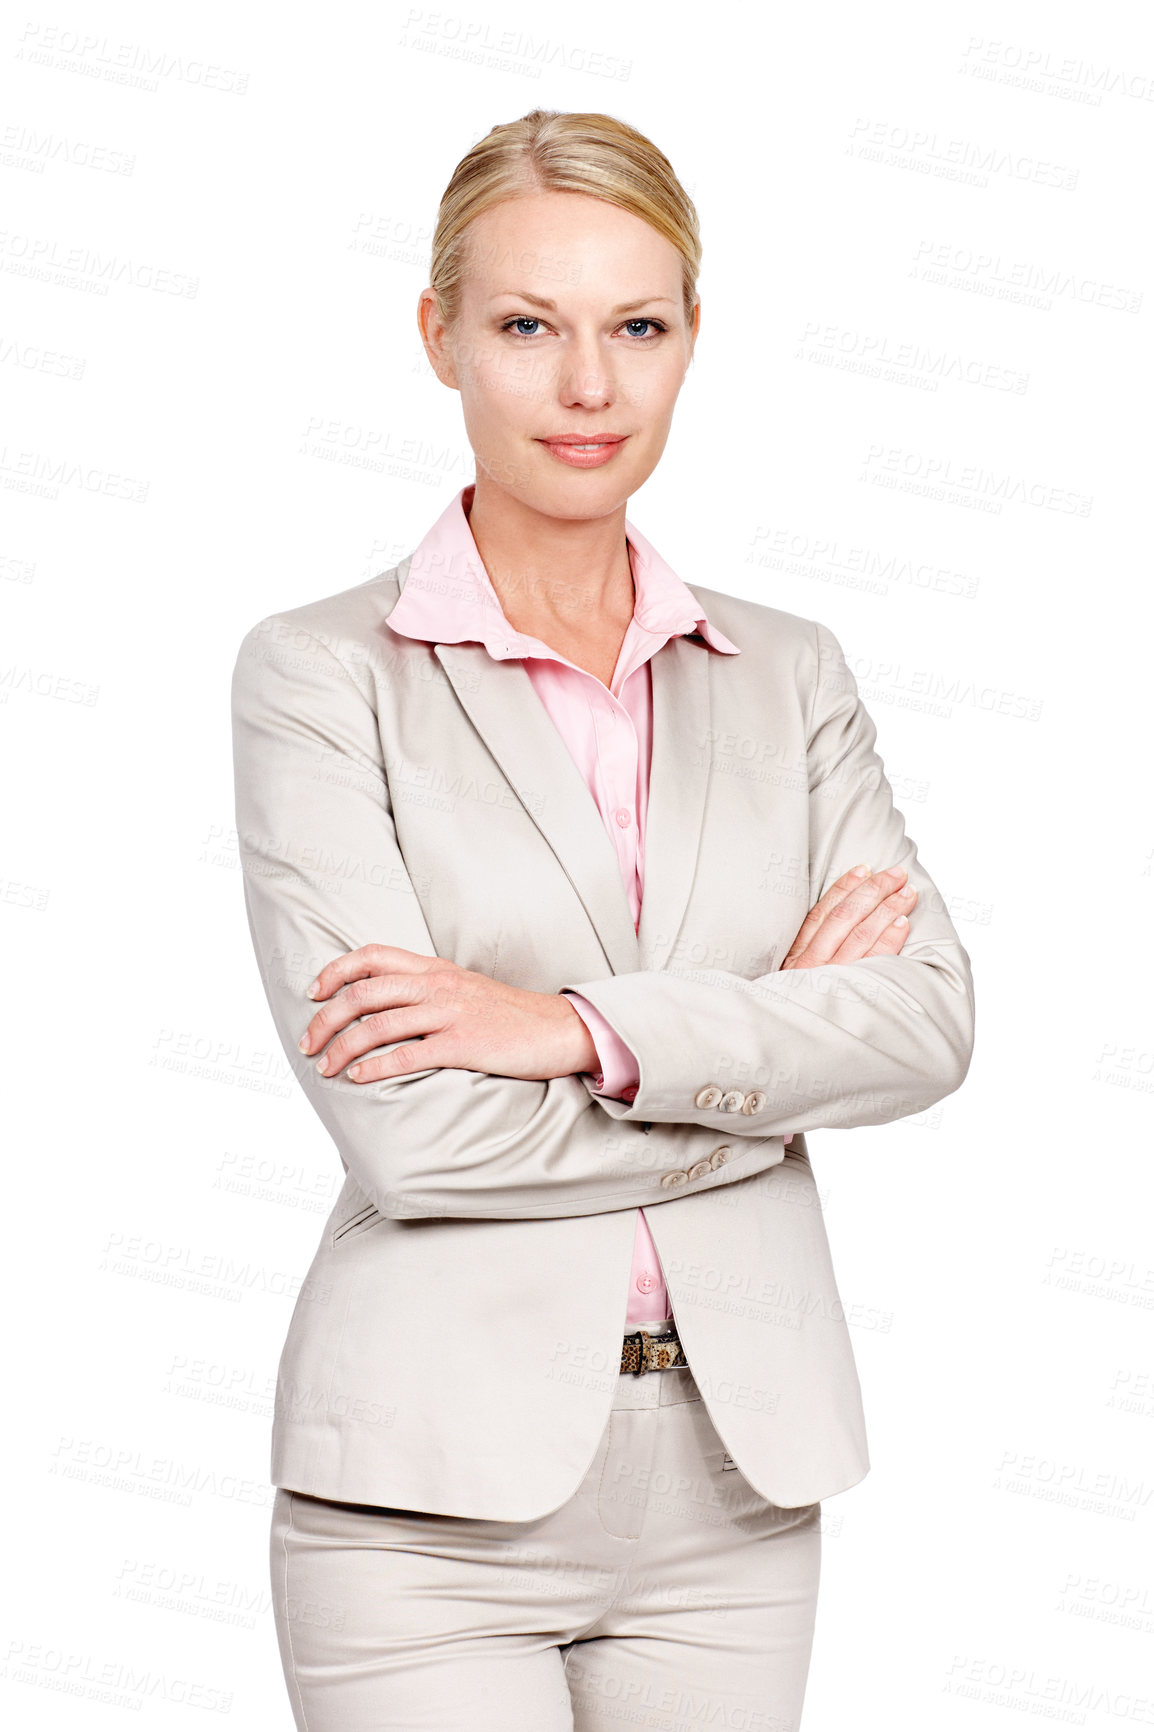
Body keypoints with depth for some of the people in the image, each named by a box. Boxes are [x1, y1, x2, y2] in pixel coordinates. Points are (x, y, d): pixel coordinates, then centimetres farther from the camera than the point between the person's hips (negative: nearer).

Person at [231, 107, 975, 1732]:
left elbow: (930, 1018, -4)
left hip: (734, 1475, 4)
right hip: (441, 1479, -3)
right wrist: (774, 1043, -6)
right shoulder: (320, 673, -4)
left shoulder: (789, 675, 9)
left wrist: (583, 1031, -16)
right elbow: (407, 1127, -14)